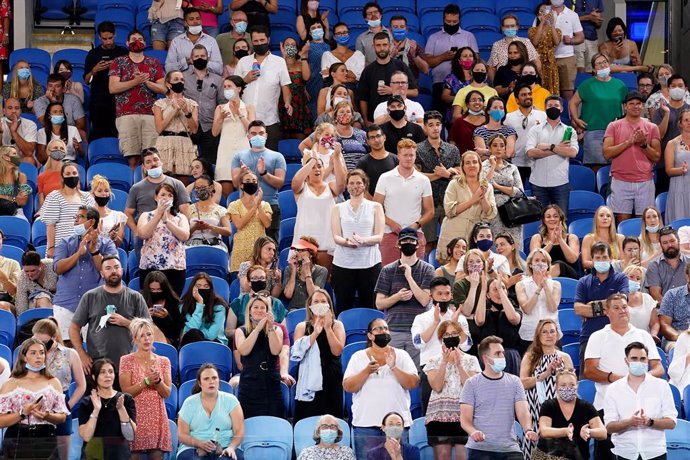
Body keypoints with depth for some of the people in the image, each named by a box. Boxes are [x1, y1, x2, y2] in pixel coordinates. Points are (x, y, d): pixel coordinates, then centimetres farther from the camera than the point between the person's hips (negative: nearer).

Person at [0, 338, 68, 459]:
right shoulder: (11, 384, 2)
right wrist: (23, 413, -17)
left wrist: (47, 416, -14)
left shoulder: (53, 383, 10)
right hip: (17, 442, -2)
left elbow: (62, 417, 6)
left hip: (46, 439, 2)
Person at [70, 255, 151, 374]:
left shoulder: (135, 297, 8)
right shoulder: (90, 297, 7)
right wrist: (82, 355, -3)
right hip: (96, 365, 0)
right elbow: (74, 328, 8)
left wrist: (125, 322, -11)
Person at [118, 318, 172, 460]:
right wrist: (146, 382, -16)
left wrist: (158, 381, -13)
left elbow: (167, 393, 5)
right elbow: (126, 392, -5)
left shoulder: (163, 362, 11)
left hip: (157, 417, 3)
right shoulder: (127, 361, 2)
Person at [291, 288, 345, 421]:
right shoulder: (302, 327, 12)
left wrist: (327, 328, -11)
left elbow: (337, 351, -4)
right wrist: (315, 333, -12)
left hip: (331, 381, 0)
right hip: (309, 381, 0)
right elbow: (297, 352, -6)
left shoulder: (337, 325, 11)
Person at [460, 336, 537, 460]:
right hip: (479, 449, -2)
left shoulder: (514, 382, 9)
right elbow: (465, 419, -2)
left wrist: (528, 430, -20)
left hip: (509, 449, 2)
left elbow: (523, 412, 2)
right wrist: (473, 432, -24)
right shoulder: (472, 383, 2)